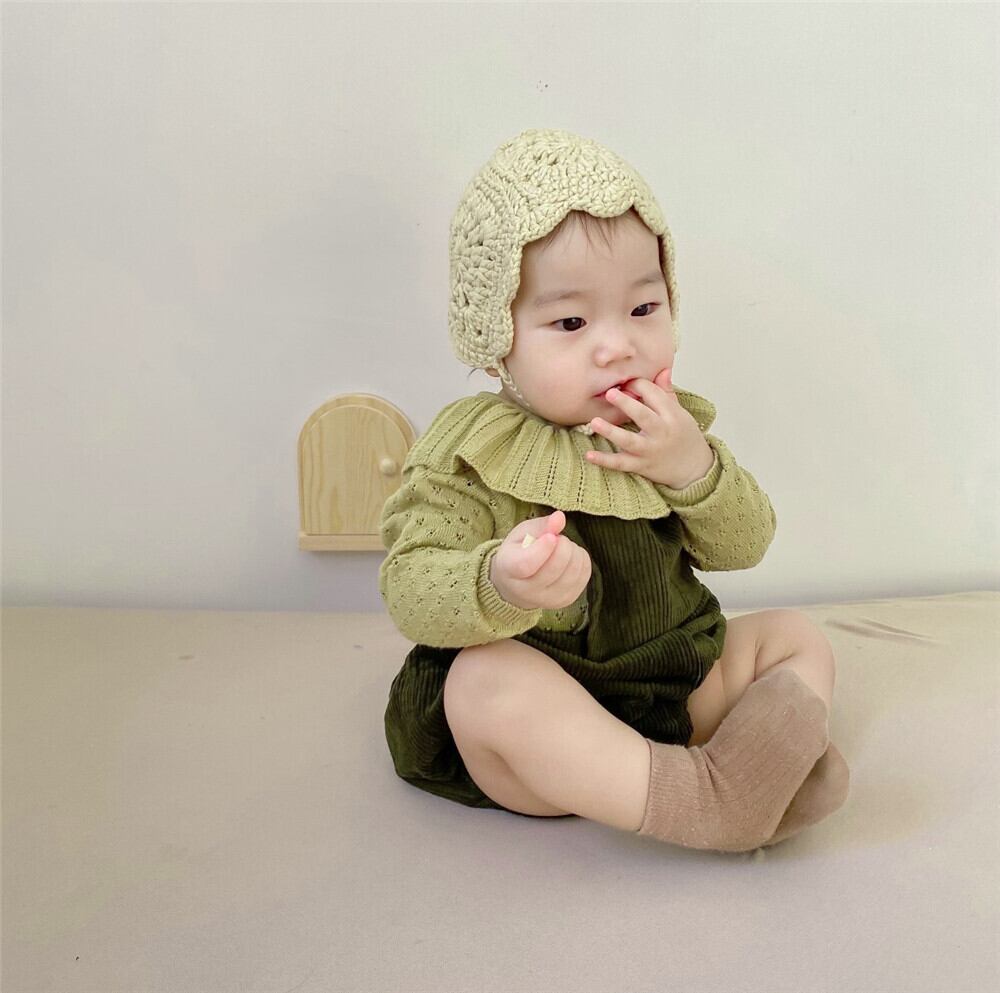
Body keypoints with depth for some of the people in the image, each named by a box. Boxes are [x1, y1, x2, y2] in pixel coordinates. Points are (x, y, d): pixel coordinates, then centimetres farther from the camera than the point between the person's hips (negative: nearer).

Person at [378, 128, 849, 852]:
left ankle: (758, 769, -20)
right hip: (539, 723, -5)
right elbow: (411, 589, -21)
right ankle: (697, 801, -33)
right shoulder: (473, 451, -13)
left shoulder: (668, 425, 3)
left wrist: (695, 468, -18)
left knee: (795, 637, 5)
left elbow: (744, 545, 3)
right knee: (485, 679, -35)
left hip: (674, 684, 6)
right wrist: (501, 584, -44)